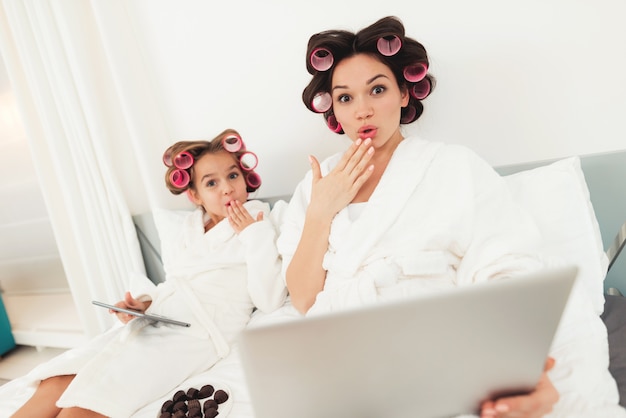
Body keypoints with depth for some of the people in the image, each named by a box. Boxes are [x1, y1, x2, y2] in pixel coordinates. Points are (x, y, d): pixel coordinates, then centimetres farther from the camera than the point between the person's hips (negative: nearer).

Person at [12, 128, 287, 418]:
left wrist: (254, 235, -11)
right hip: (149, 323, 6)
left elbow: (268, 301, -10)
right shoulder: (189, 226, 19)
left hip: (199, 333, -6)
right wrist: (144, 302, 3)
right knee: (55, 386, -14)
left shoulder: (258, 226, 2)